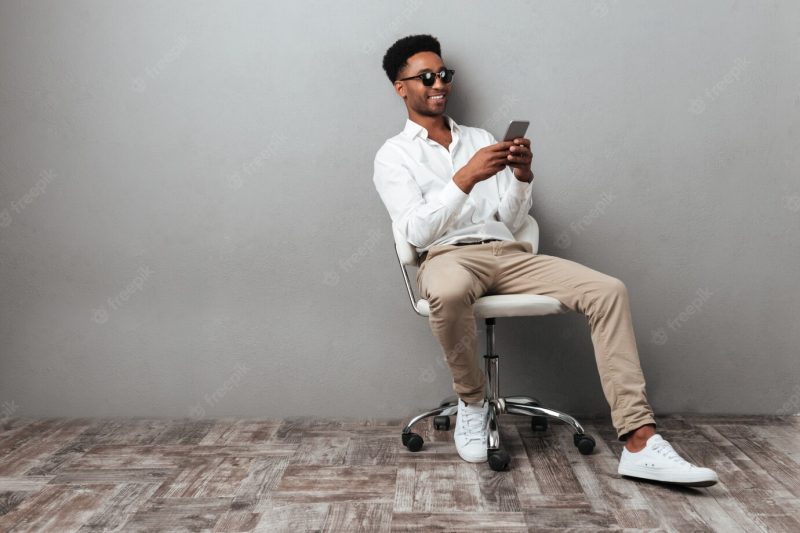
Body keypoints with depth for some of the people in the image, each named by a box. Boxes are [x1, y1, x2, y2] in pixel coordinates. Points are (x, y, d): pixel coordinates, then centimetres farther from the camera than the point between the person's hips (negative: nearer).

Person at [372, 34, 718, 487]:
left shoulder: (482, 138, 21)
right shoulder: (393, 155, 8)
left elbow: (511, 222, 14)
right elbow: (417, 231, -9)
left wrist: (522, 176, -6)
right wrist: (465, 178, -19)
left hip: (507, 253, 5)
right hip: (448, 257, -4)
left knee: (608, 290, -18)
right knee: (449, 292, -42)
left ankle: (640, 442, -20)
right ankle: (472, 401, -12)